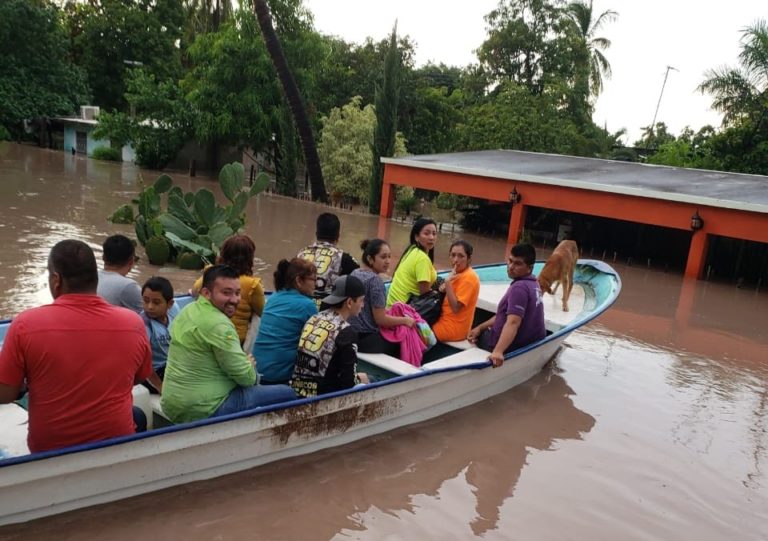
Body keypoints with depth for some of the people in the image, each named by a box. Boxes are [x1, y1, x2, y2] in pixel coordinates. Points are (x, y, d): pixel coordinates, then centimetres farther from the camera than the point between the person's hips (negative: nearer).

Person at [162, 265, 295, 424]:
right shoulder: (219, 325, -22)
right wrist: (249, 364, 3)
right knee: (286, 394, -6)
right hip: (205, 411, -10)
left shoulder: (189, 310, 7)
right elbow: (246, 377, -18)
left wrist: (244, 363, 6)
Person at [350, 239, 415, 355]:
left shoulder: (355, 273, 8)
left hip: (350, 334, 8)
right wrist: (405, 320, -5)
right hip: (366, 338, -8)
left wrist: (390, 311, 18)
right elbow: (380, 319, -17)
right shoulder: (375, 280, -18)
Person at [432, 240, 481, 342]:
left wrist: (447, 281, -24)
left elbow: (455, 307, -24)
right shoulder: (459, 273, 6)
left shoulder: (468, 278, -21)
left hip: (453, 328, -9)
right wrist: (445, 288, -4)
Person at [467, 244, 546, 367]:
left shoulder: (519, 288, -24)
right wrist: (480, 327, 9)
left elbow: (513, 322, -37)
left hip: (513, 346, -10)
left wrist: (498, 351, -48)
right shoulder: (532, 283, 8)